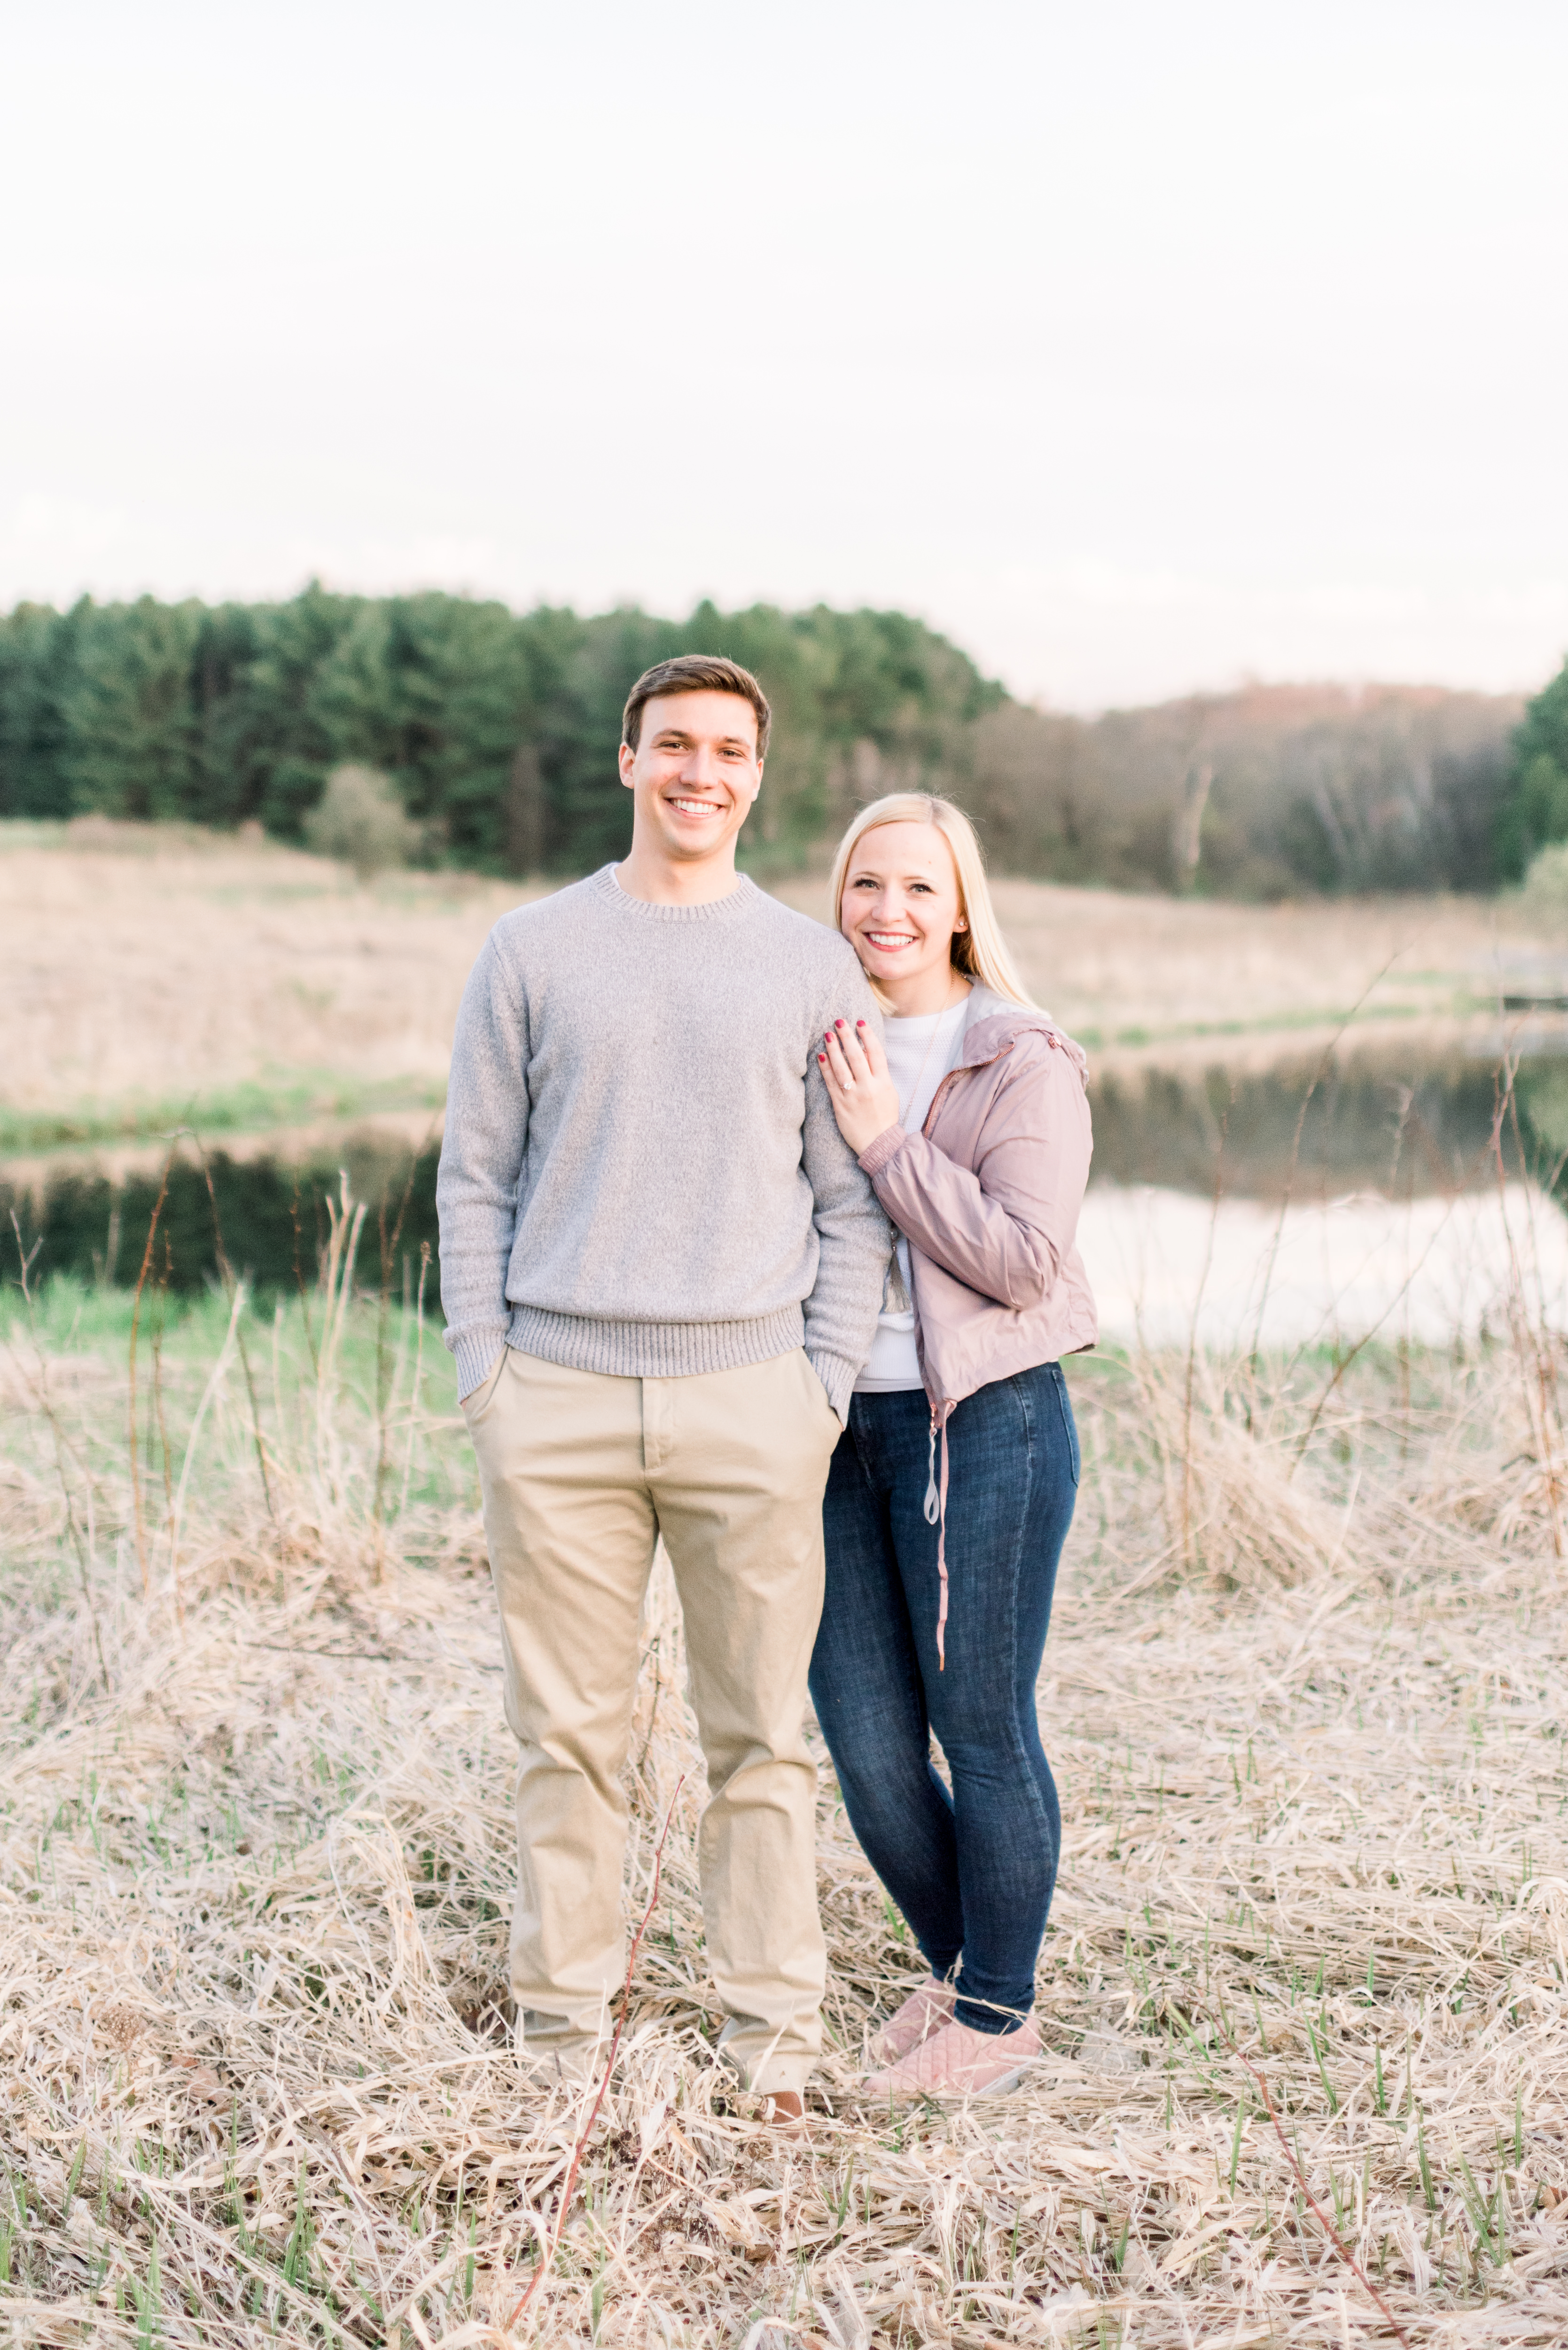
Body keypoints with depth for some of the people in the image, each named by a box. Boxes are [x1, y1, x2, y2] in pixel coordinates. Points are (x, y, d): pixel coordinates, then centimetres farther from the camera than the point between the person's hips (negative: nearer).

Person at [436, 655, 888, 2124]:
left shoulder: (813, 969, 9)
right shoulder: (531, 953, 9)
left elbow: (853, 1202, 9)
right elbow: (474, 1179, 9)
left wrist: (827, 1387, -1)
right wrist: (483, 1369, 0)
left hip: (749, 1399, 0)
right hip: (556, 1397, 0)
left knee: (762, 1735, 4)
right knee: (568, 1732, 4)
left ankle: (773, 2028, 14)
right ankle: (562, 2023, 15)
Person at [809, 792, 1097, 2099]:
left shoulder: (1023, 1062, -6)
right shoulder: (818, 1048, 11)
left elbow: (1022, 1260, -15)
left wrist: (889, 1144, -17)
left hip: (986, 1421, -5)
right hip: (840, 1425, 6)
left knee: (982, 1731, 3)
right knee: (867, 1746, 8)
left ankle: (999, 2014, 19)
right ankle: (956, 1968, 31)